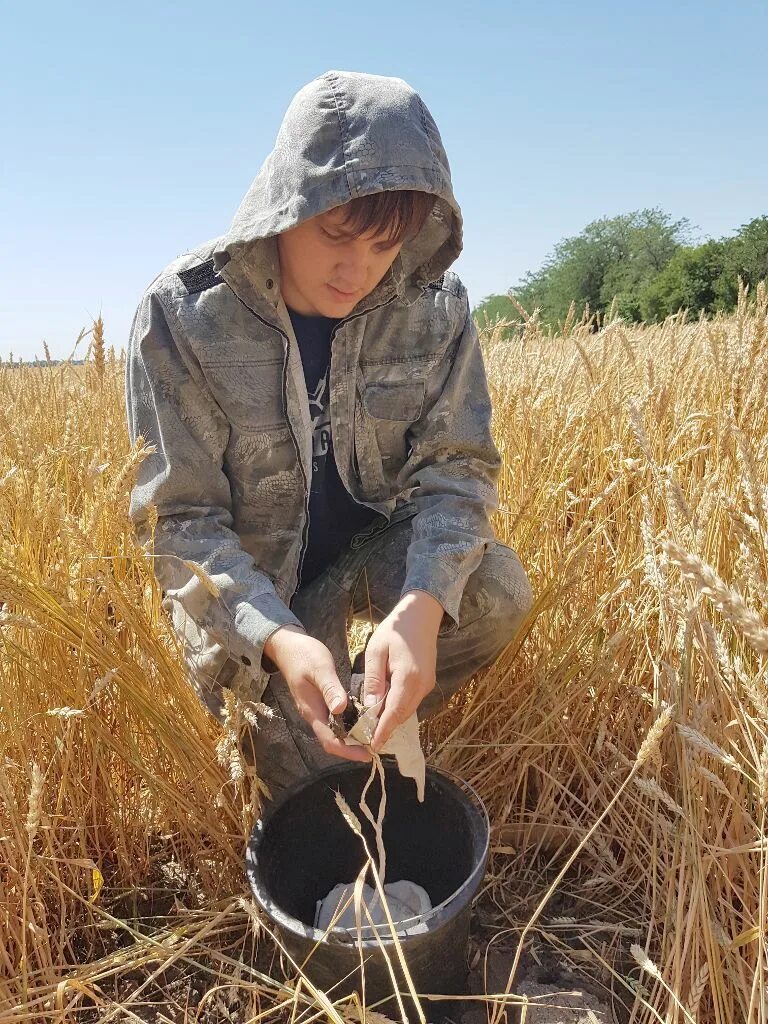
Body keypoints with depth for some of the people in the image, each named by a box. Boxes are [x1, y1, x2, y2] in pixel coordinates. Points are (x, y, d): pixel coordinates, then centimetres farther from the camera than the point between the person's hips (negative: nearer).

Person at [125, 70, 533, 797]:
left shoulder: (436, 305, -13)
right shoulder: (181, 312, -20)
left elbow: (456, 469, -15)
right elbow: (181, 518, -20)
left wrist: (422, 603, -37)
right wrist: (276, 637, -38)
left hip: (379, 545, 3)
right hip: (248, 582, -2)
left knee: (497, 592, -26)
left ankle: (383, 715, 5)